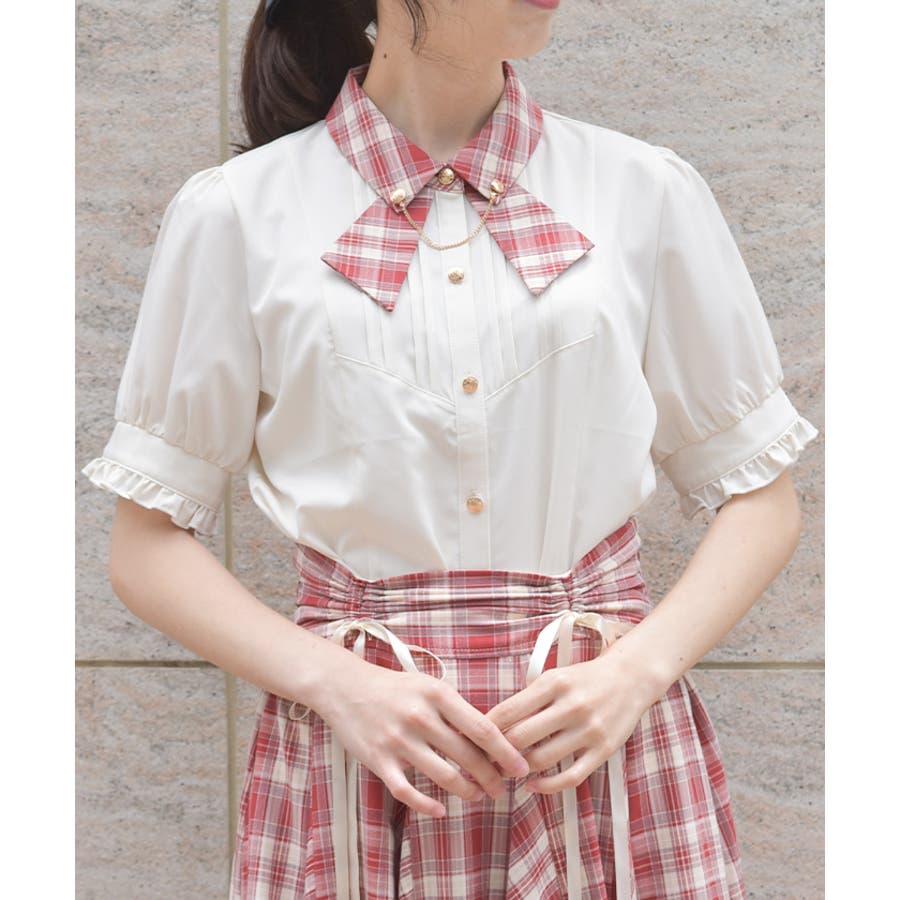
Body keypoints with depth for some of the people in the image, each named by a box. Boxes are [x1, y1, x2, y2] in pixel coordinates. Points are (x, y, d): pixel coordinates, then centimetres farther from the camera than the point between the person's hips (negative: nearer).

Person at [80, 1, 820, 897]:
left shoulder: (647, 191, 3)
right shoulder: (237, 212, 0)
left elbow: (761, 498, 7)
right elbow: (147, 543, 3)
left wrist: (635, 671, -9)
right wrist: (333, 681, -11)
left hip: (603, 739, 1)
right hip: (357, 755, -1)